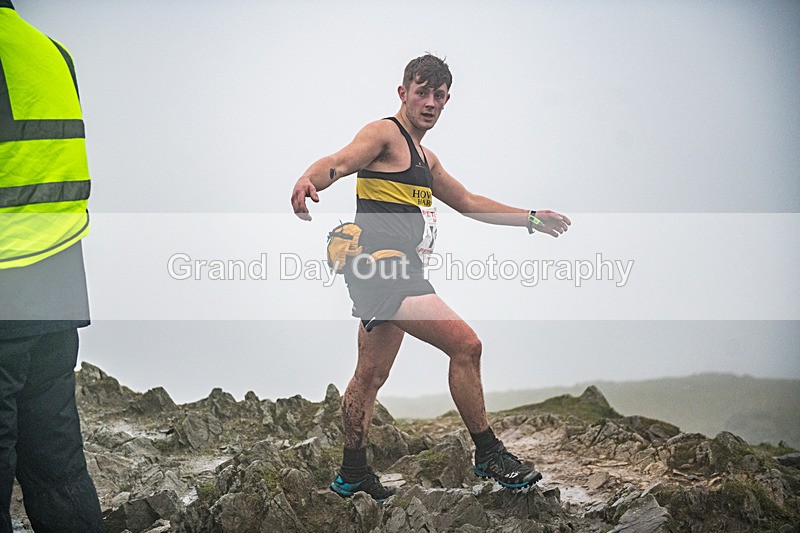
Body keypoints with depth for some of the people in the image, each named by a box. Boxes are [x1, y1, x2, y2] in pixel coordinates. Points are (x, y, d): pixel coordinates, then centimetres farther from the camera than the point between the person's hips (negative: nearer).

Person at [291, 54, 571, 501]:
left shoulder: (425, 158, 26)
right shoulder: (386, 134, -3)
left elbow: (469, 202, 33)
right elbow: (339, 162, -21)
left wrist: (532, 219, 31)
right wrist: (308, 181, -43)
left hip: (394, 275, 10)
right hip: (383, 265, -10)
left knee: (371, 375, 15)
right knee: (466, 345, -16)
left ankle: (353, 473, 24)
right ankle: (488, 453, -6)